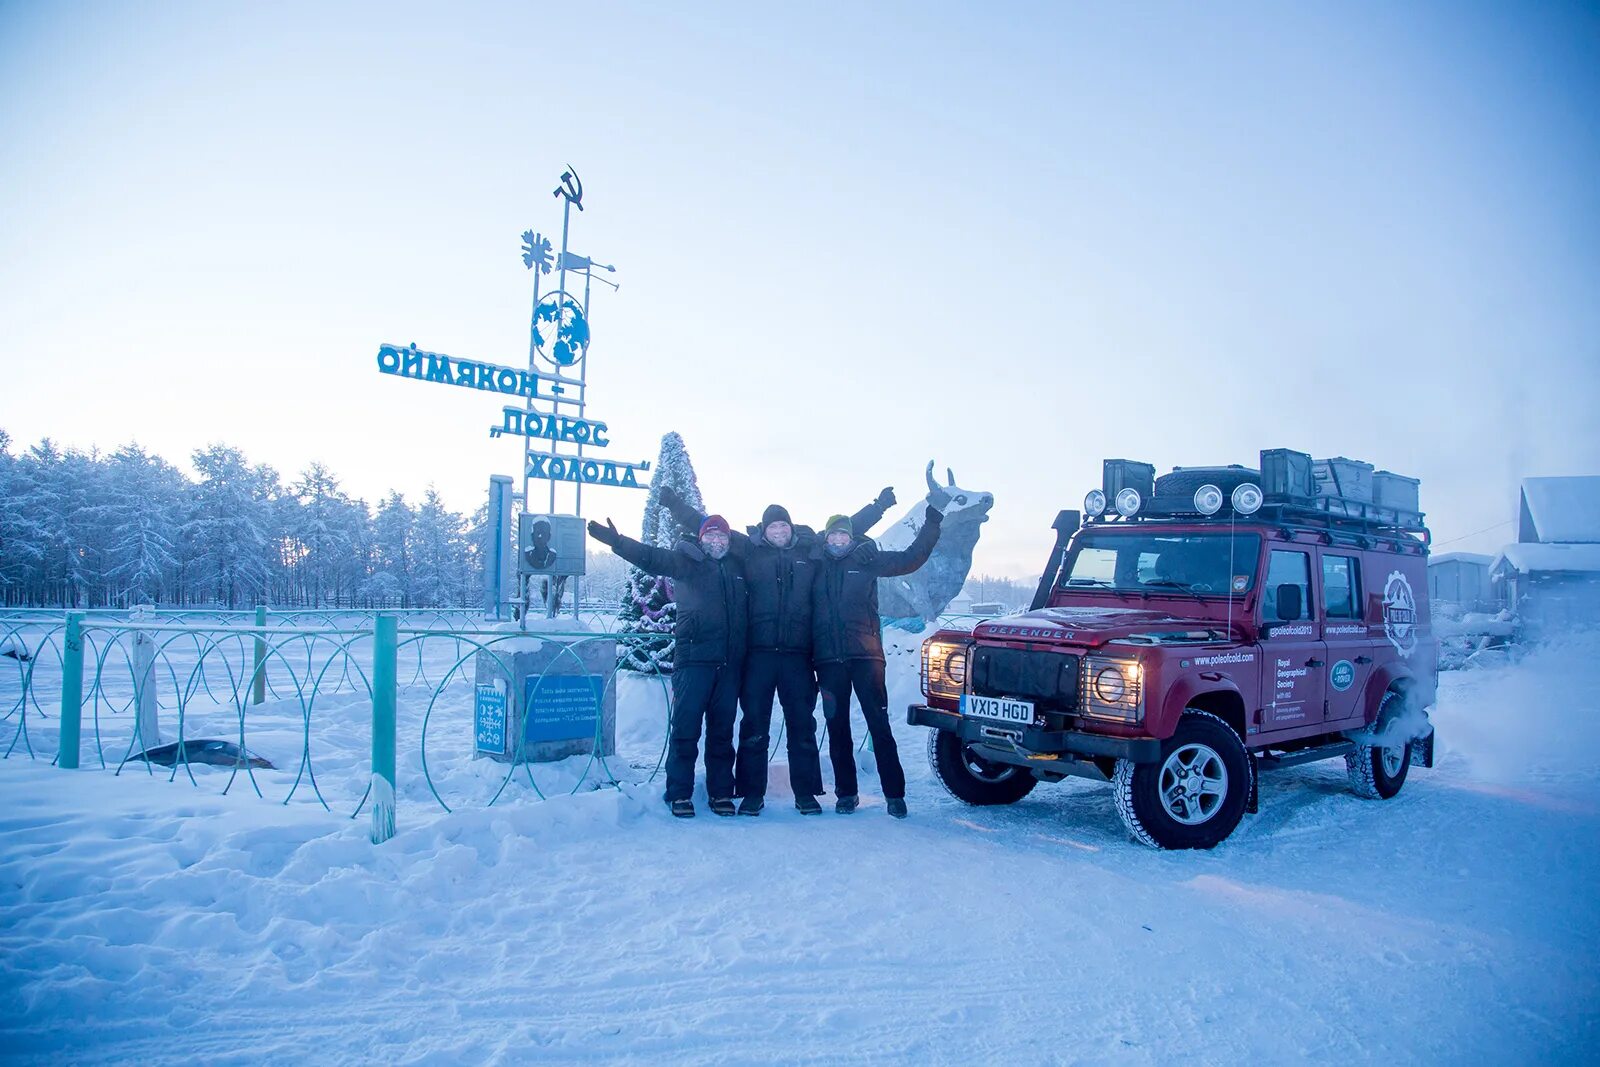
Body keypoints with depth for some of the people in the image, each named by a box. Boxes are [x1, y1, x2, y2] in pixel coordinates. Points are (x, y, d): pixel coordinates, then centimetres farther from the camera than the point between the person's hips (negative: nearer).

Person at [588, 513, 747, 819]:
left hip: (729, 662, 4)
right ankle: (679, 794, 7)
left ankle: (721, 793, 18)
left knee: (722, 730, 9)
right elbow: (652, 558, -11)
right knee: (686, 727, -3)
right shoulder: (687, 561, 4)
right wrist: (617, 542, -24)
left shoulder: (737, 565, 15)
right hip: (694, 658, -3)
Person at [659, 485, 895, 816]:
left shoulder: (811, 550, 11)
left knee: (802, 724, 6)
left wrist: (880, 505, 25)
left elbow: (849, 528, 21)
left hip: (798, 653, 1)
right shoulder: (749, 550, 7)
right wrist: (675, 503, 8)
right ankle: (751, 792, 12)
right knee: (754, 724, 3)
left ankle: (805, 792, 15)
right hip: (758, 652, -1)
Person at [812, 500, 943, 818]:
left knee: (879, 724, -3)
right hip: (829, 658, 2)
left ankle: (894, 794, 3)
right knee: (837, 727, 7)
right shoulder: (815, 564, 10)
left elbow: (910, 558, 8)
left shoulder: (867, 559, 8)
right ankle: (846, 794, 17)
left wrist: (932, 523, 5)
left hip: (865, 654, -2)